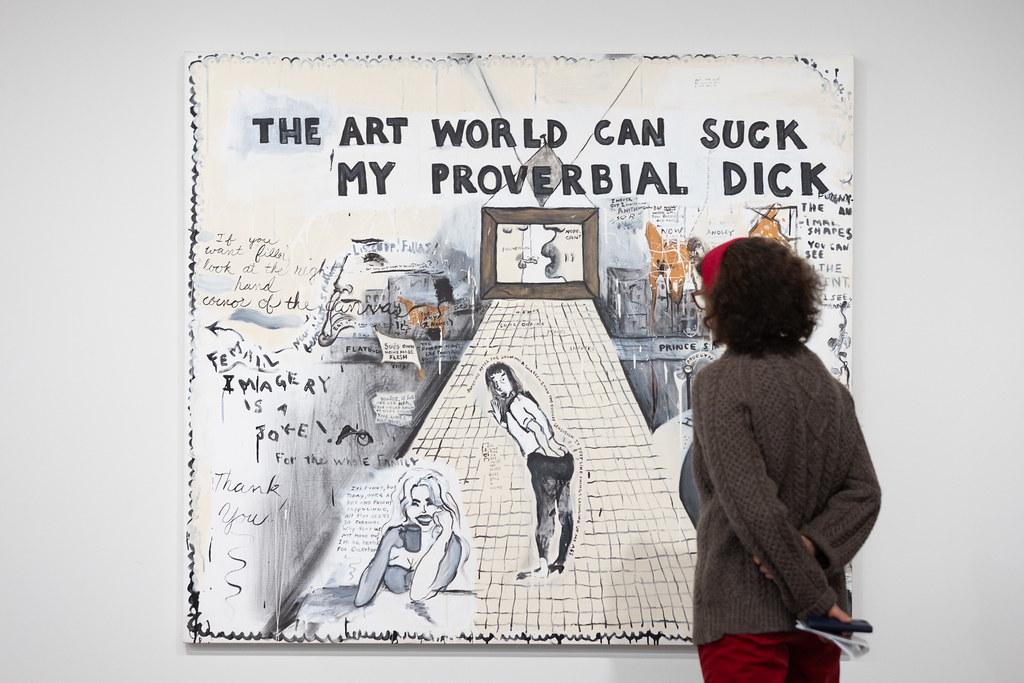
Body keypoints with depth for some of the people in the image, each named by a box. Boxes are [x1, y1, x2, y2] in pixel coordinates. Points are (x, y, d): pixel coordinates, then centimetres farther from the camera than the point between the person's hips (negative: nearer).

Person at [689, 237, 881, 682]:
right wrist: (812, 545, -11)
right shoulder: (826, 383, 9)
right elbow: (863, 493, 2)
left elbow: (751, 504, -21)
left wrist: (814, 594, -16)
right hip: (817, 621, 7)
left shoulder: (720, 383, -13)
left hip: (744, 617, -7)